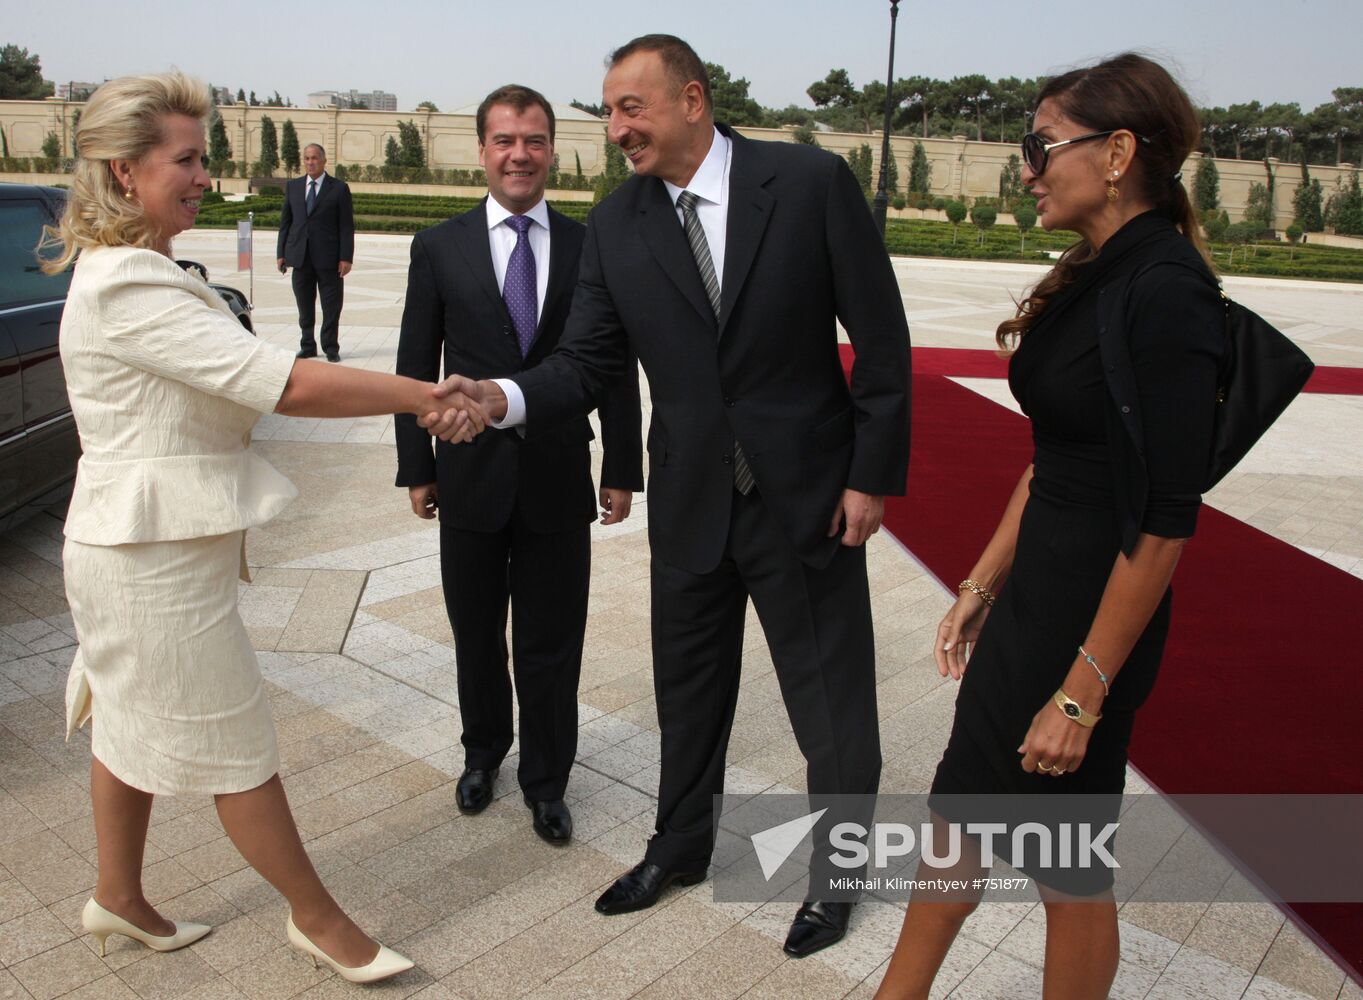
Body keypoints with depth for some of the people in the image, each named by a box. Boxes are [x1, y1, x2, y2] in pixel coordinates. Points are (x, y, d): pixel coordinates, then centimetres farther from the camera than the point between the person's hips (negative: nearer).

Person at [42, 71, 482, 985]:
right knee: (236, 745, 4)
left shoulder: (128, 271, 11)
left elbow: (229, 382, 11)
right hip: (158, 556, -10)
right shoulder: (128, 289, -23)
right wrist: (423, 394, -25)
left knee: (136, 720, 22)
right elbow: (284, 383, -29)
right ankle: (318, 918, 21)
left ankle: (118, 897, 41)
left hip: (150, 541, 10)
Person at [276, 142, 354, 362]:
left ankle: (331, 347, 11)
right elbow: (285, 221, 13)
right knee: (304, 307, 9)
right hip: (300, 257, 3)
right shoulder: (293, 186, 12)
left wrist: (346, 257, -9)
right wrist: (281, 253, 6)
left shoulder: (339, 188, 1)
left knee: (331, 307, 1)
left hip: (328, 259, -3)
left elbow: (346, 226, -2)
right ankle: (307, 346, 19)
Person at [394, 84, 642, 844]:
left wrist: (622, 470, 0)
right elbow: (416, 367, 3)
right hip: (472, 476, 1)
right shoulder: (440, 247, 0)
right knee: (477, 636, 17)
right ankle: (484, 752, 42)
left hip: (558, 476, -1)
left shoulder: (591, 247, 0)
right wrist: (417, 468, 2)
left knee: (551, 644, 8)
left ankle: (547, 781, 28)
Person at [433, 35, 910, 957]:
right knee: (688, 689, 19)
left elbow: (881, 336, -9)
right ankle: (682, 846, 44)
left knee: (831, 701, 11)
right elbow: (589, 360, -4)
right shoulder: (615, 225, -1)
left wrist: (873, 473, -10)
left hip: (807, 493, -3)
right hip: (690, 500, 4)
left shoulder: (811, 181, -12)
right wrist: (504, 396, -23)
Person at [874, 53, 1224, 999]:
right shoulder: (1090, 276, 7)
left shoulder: (1167, 293, -20)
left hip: (1093, 617, -9)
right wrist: (982, 583, 14)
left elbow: (1166, 518, -22)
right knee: (959, 807, 20)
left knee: (1070, 860, 11)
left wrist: (1083, 692, -19)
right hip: (1028, 599, 9)